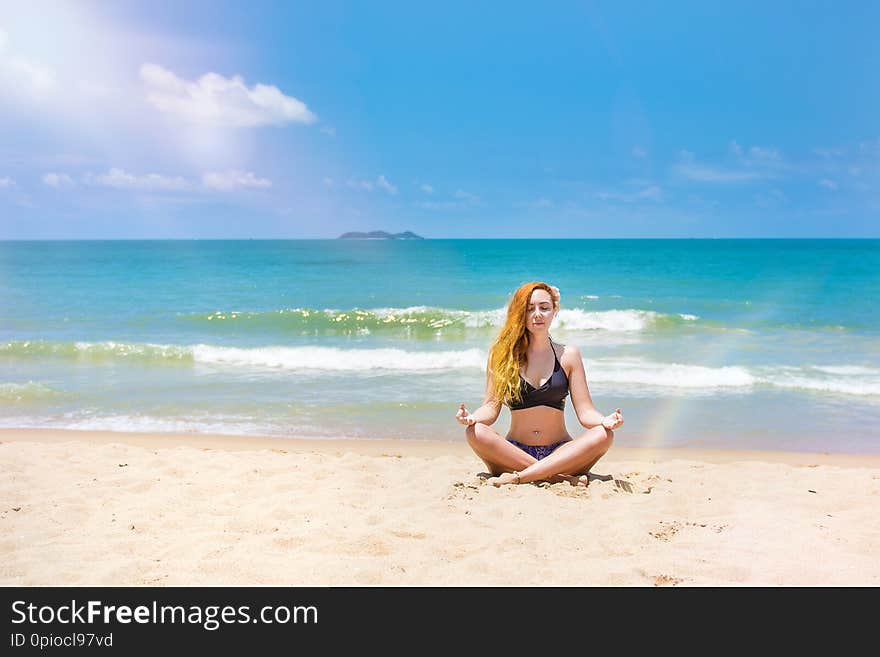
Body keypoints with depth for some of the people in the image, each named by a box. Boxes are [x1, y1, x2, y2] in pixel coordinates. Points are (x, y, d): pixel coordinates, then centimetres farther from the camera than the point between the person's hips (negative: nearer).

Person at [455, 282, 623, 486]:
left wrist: (605, 421, -20)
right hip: (514, 453, -1)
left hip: (559, 454, 1)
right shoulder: (502, 354, 6)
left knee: (604, 435, -26)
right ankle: (561, 478, -29)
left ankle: (518, 477, -30)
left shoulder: (568, 354, 7)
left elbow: (585, 412, 3)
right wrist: (472, 417, -22)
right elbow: (492, 406, 1)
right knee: (476, 433, -28)